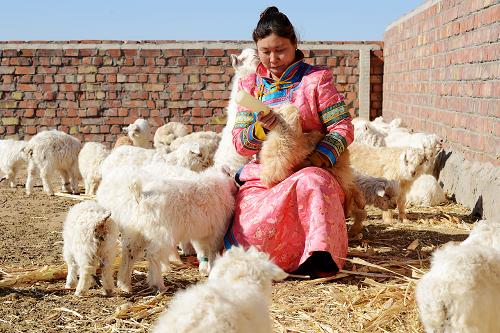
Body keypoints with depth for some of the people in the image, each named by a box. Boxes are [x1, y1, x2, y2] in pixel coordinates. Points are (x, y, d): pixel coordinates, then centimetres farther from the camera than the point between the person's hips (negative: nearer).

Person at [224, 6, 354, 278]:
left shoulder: (316, 79, 2)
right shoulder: (250, 86, 13)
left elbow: (342, 128, -5)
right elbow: (240, 144, 7)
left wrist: (316, 160, -22)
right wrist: (261, 128, -16)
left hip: (306, 171, -2)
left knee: (312, 181, -40)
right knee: (251, 234, -24)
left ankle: (320, 256, -35)